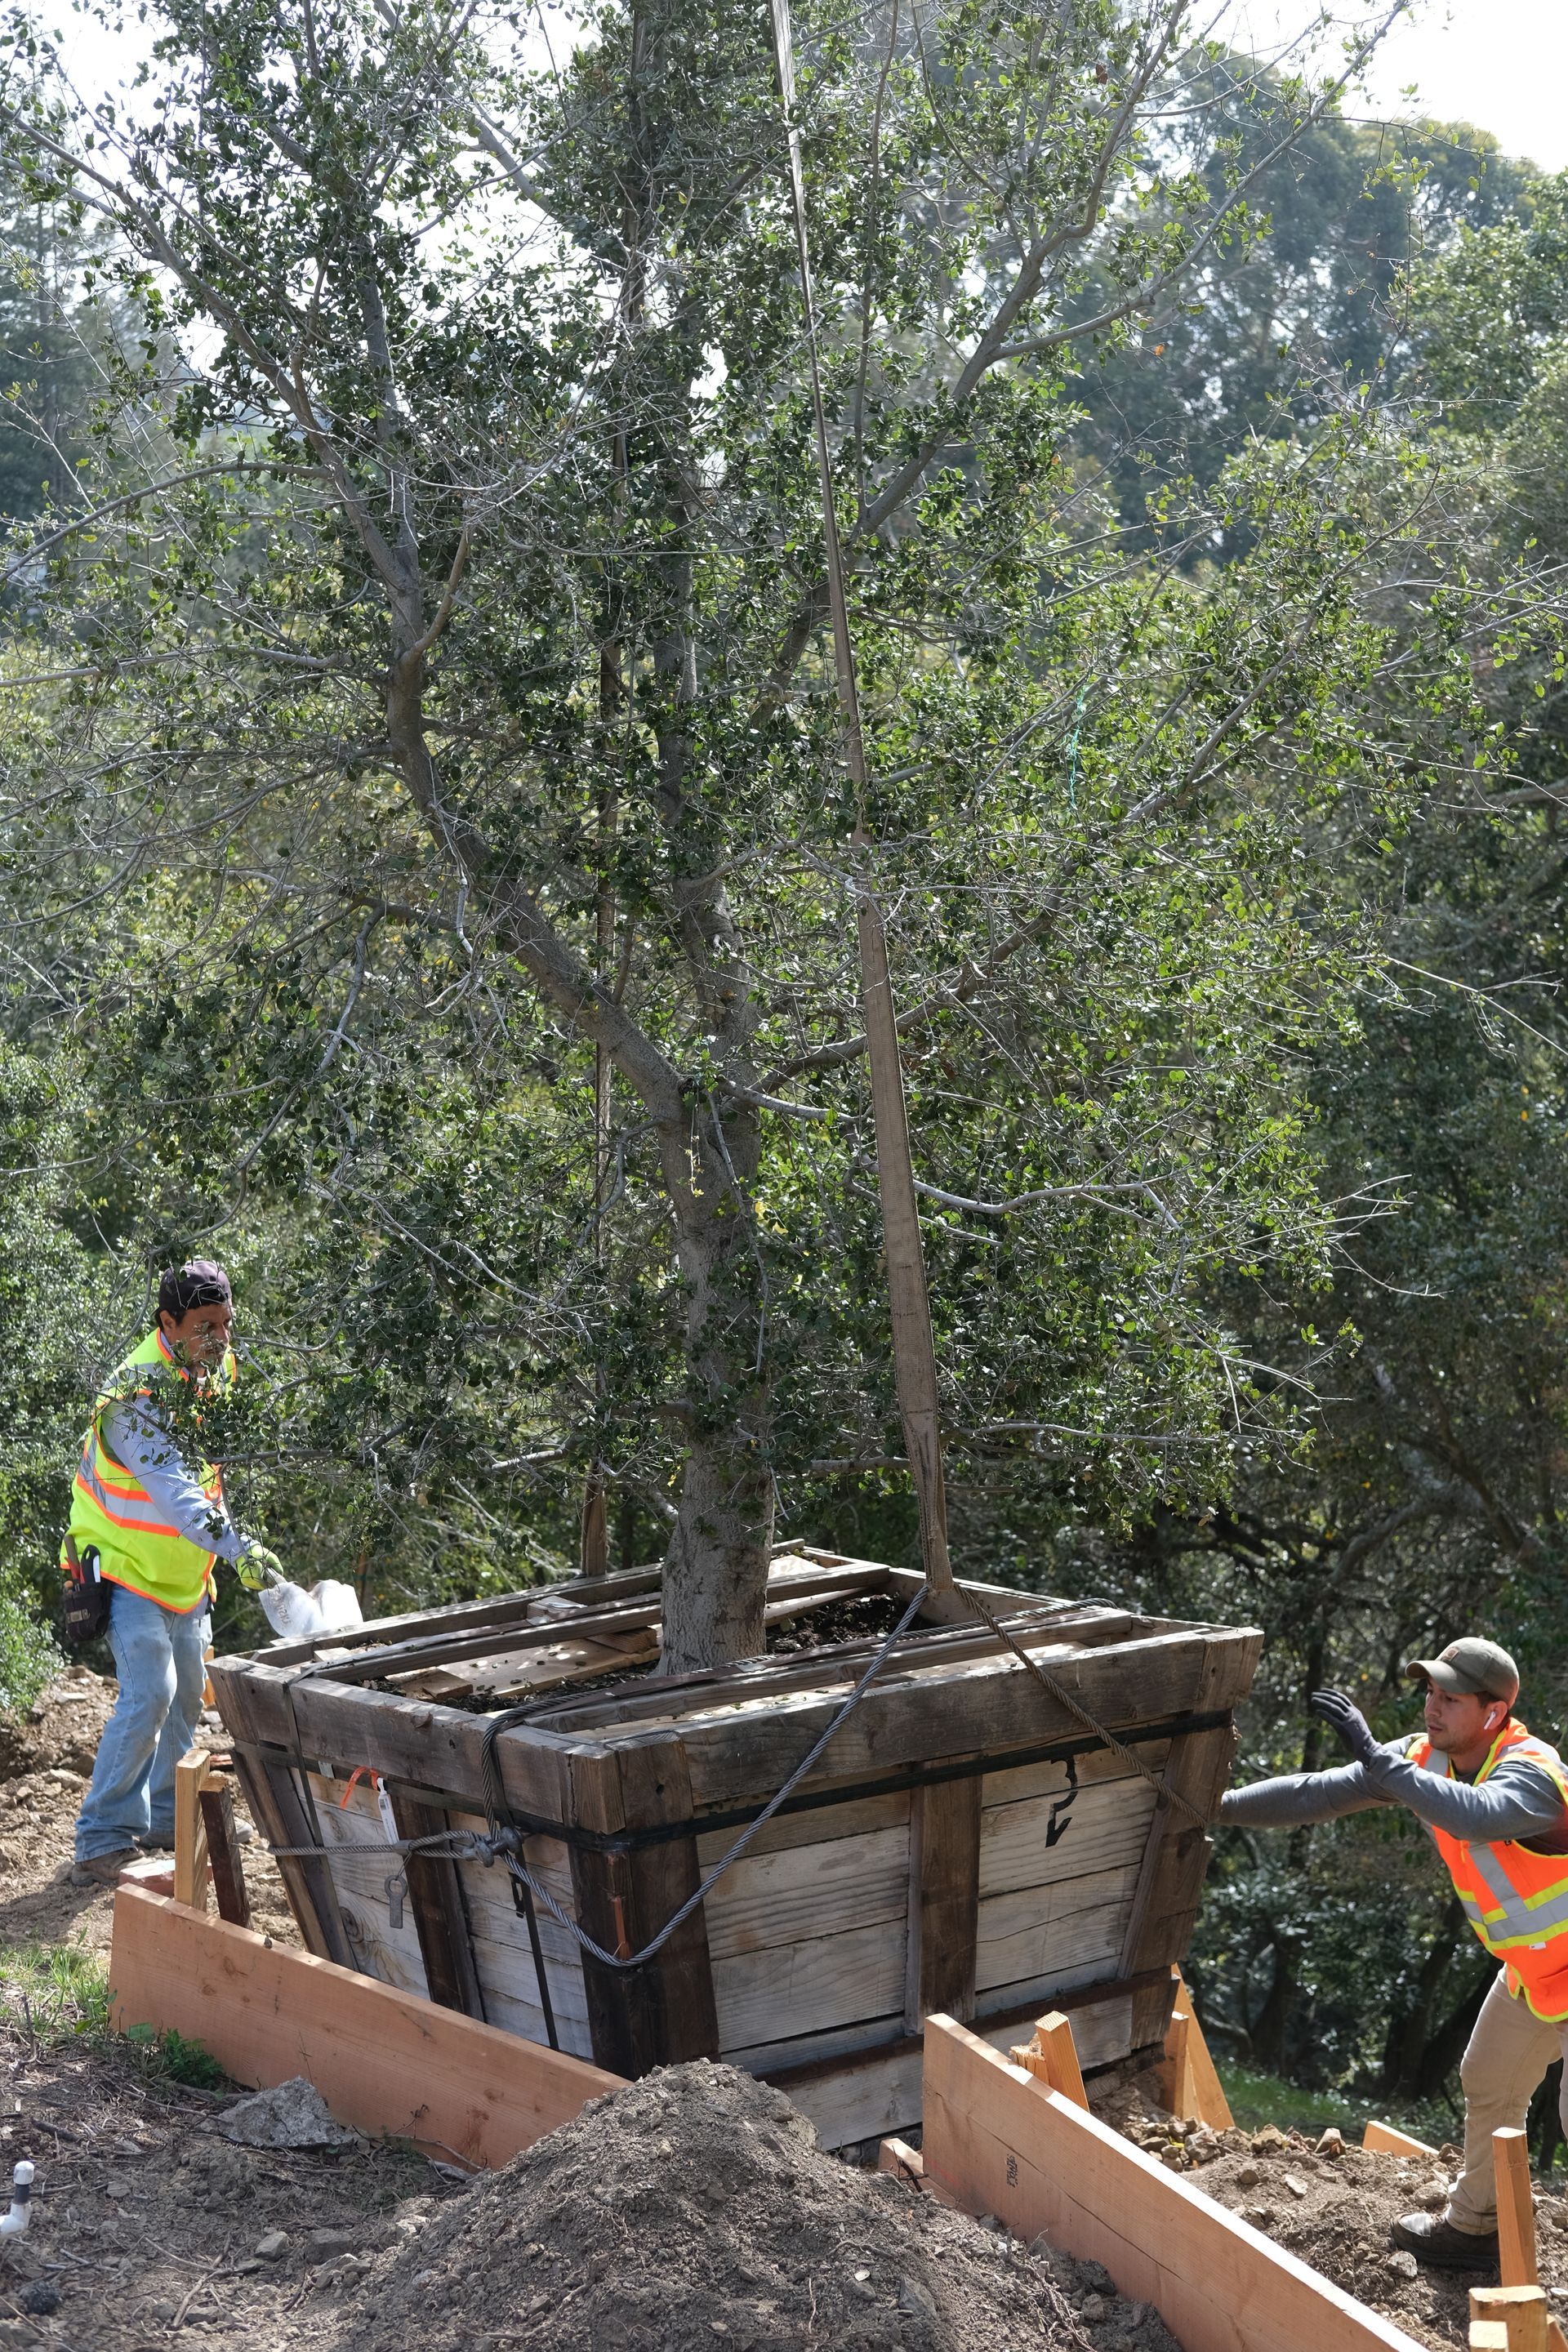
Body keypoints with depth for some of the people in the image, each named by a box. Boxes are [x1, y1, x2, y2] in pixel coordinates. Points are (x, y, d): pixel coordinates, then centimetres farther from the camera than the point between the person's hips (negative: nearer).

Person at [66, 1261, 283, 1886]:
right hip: (127, 1565, -8)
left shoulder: (217, 1371, 0)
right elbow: (170, 1487, -39)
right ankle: (102, 1839, -10)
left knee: (186, 1695, 12)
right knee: (149, 1694, -17)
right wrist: (238, 1549, -49)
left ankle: (165, 1817, 26)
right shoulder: (136, 1393, -27)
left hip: (184, 1570, 8)